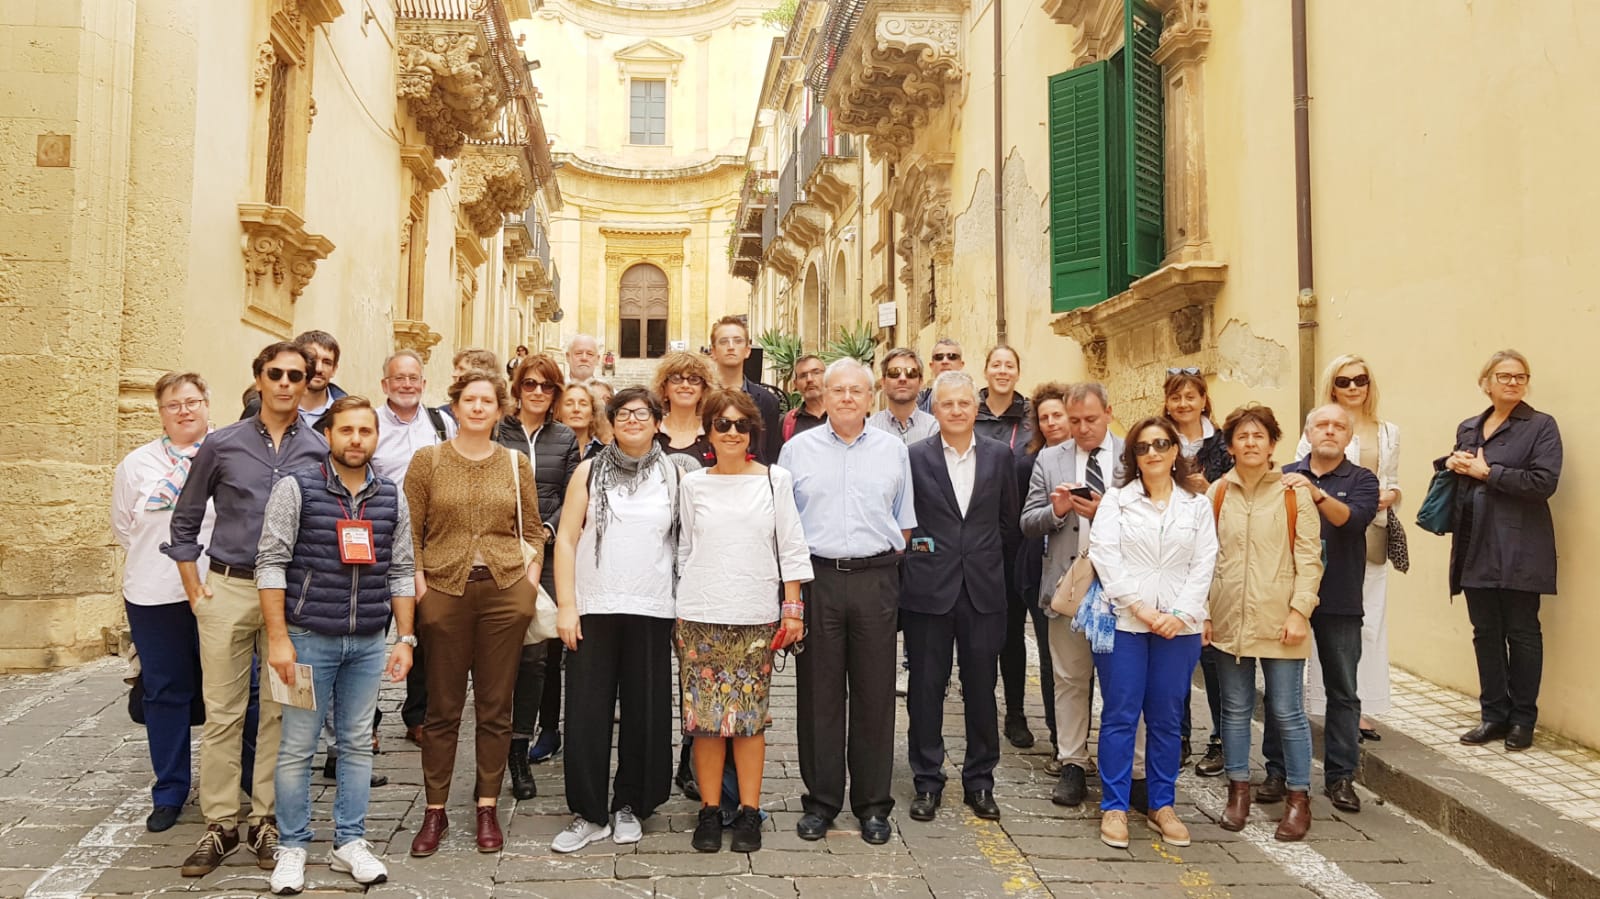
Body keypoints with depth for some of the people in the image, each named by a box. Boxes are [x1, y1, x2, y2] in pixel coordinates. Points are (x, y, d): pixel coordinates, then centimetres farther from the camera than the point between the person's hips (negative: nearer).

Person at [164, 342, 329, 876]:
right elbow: (185, 521, 9)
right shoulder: (222, 445, 3)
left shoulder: (321, 451, 3)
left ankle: (267, 821, 18)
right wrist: (195, 589, 4)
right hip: (228, 589, 0)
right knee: (223, 712, 3)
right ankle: (220, 825, 15)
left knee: (280, 712, 6)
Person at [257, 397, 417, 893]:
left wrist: (405, 638, 5)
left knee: (358, 744, 10)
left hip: (369, 643, 3)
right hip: (309, 638, -3)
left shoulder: (392, 498, 6)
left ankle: (350, 842, 23)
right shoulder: (296, 488, -5)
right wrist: (278, 638, -12)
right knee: (297, 747, 5)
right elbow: (271, 563, -8)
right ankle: (292, 847, 20)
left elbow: (401, 572, 9)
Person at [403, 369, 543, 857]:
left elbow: (533, 529, 11)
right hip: (444, 592, -1)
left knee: (495, 707, 7)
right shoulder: (428, 460, 3)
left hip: (506, 592, 1)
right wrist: (419, 588, -8)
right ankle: (434, 811, 19)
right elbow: (410, 532, 1)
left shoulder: (516, 464, 8)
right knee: (443, 708, 6)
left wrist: (531, 579, -1)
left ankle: (487, 808, 19)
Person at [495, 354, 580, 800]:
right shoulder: (496, 433, 6)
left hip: (546, 554, 2)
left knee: (535, 654, 0)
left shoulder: (565, 439, 12)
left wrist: (549, 530, -8)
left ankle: (519, 751, 9)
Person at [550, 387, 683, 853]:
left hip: (652, 611, 1)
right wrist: (565, 605, -5)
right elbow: (566, 539, 2)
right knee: (586, 712, 1)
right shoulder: (589, 472, 4)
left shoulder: (673, 475, 6)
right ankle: (588, 813, 13)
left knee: (645, 711, 6)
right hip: (593, 607, 0)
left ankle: (629, 806, 22)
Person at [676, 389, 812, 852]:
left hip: (756, 616, -1)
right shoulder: (693, 484, 7)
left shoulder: (776, 480, 3)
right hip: (699, 616, 1)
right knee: (703, 715, 2)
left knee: (751, 715, 1)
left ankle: (749, 812, 12)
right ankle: (710, 811, 14)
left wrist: (793, 607, -1)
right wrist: (683, 608, 10)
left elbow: (791, 548, 4)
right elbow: (685, 549, 12)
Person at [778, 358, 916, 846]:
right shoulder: (798, 449, 6)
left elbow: (904, 521, 14)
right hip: (816, 578, 0)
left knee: (875, 693, 4)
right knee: (818, 692, 4)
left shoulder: (893, 450, 9)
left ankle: (872, 803, 16)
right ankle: (820, 800, 16)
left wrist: (890, 566, 5)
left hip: (876, 580, 1)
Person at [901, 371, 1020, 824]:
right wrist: (913, 560, 1)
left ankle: (980, 782, 23)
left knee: (981, 689, 9)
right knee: (926, 688, 6)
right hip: (928, 588, -1)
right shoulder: (914, 456, -2)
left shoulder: (999, 455, 5)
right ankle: (927, 782, 19)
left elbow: (1010, 522, 11)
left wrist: (992, 567, 11)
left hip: (983, 590, 2)